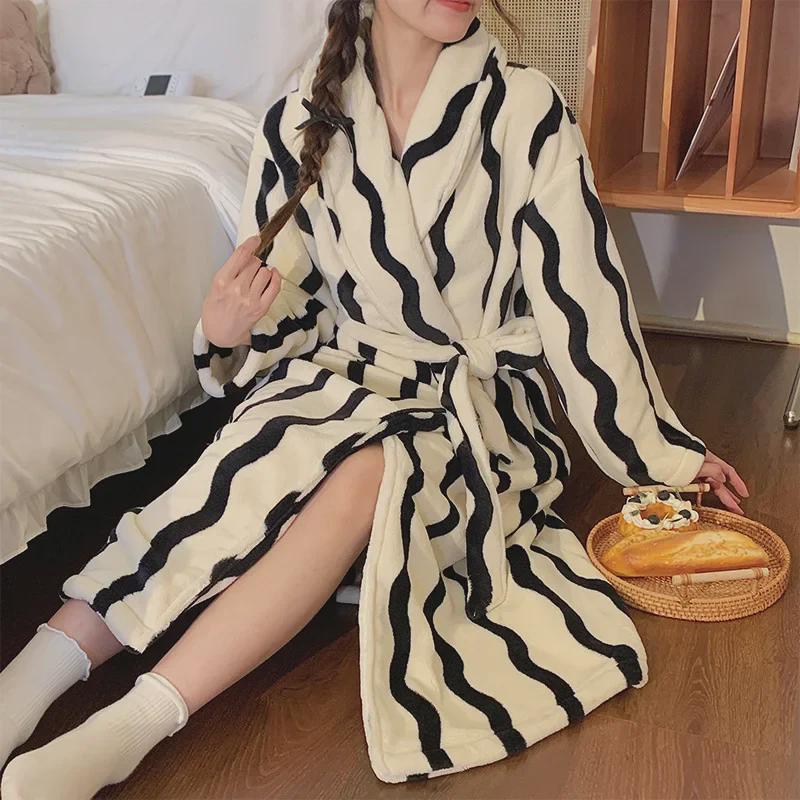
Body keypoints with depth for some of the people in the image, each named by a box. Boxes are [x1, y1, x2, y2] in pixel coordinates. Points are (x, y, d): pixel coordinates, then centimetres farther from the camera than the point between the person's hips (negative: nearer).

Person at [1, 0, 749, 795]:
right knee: (275, 459, -31)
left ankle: (130, 728, -31)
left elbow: (582, 293, -4)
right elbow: (286, 316, 4)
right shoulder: (297, 122, -2)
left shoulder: (526, 111, -9)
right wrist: (227, 334, -19)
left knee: (364, 478, -33)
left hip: (478, 402, -1)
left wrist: (659, 451, 1)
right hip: (343, 375, 2)